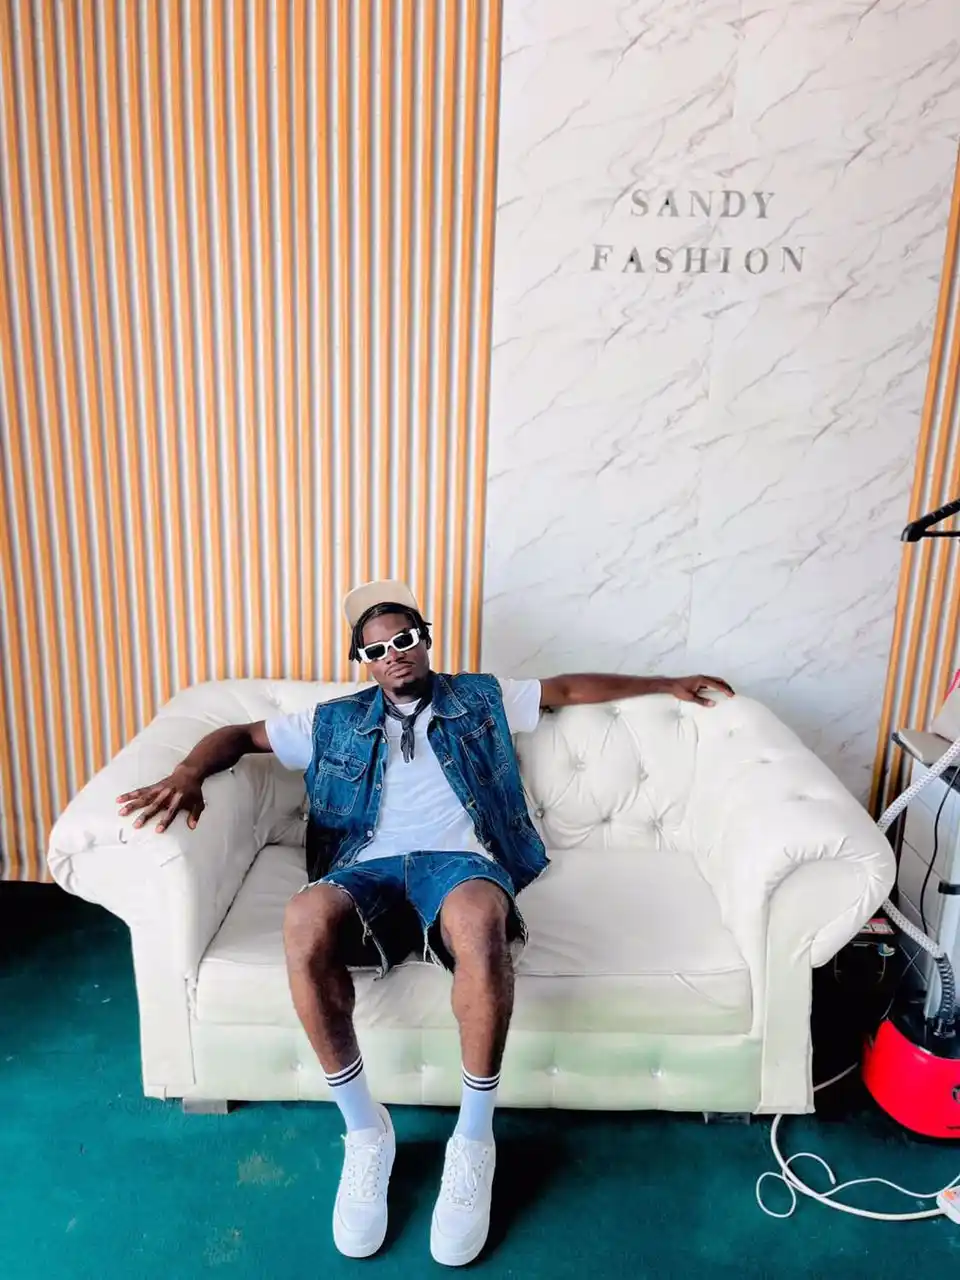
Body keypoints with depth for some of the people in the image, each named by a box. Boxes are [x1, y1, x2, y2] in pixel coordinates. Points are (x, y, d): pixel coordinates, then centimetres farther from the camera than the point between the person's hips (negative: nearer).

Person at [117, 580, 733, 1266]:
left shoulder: (481, 698, 24)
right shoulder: (336, 721, 24)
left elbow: (571, 687, 32)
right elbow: (240, 734, 26)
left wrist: (665, 684, 35)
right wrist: (189, 772, 3)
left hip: (459, 860, -1)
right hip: (368, 870, 1)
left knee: (478, 919, -40)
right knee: (305, 920, -35)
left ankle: (474, 1140, -18)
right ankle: (365, 1130, -13)